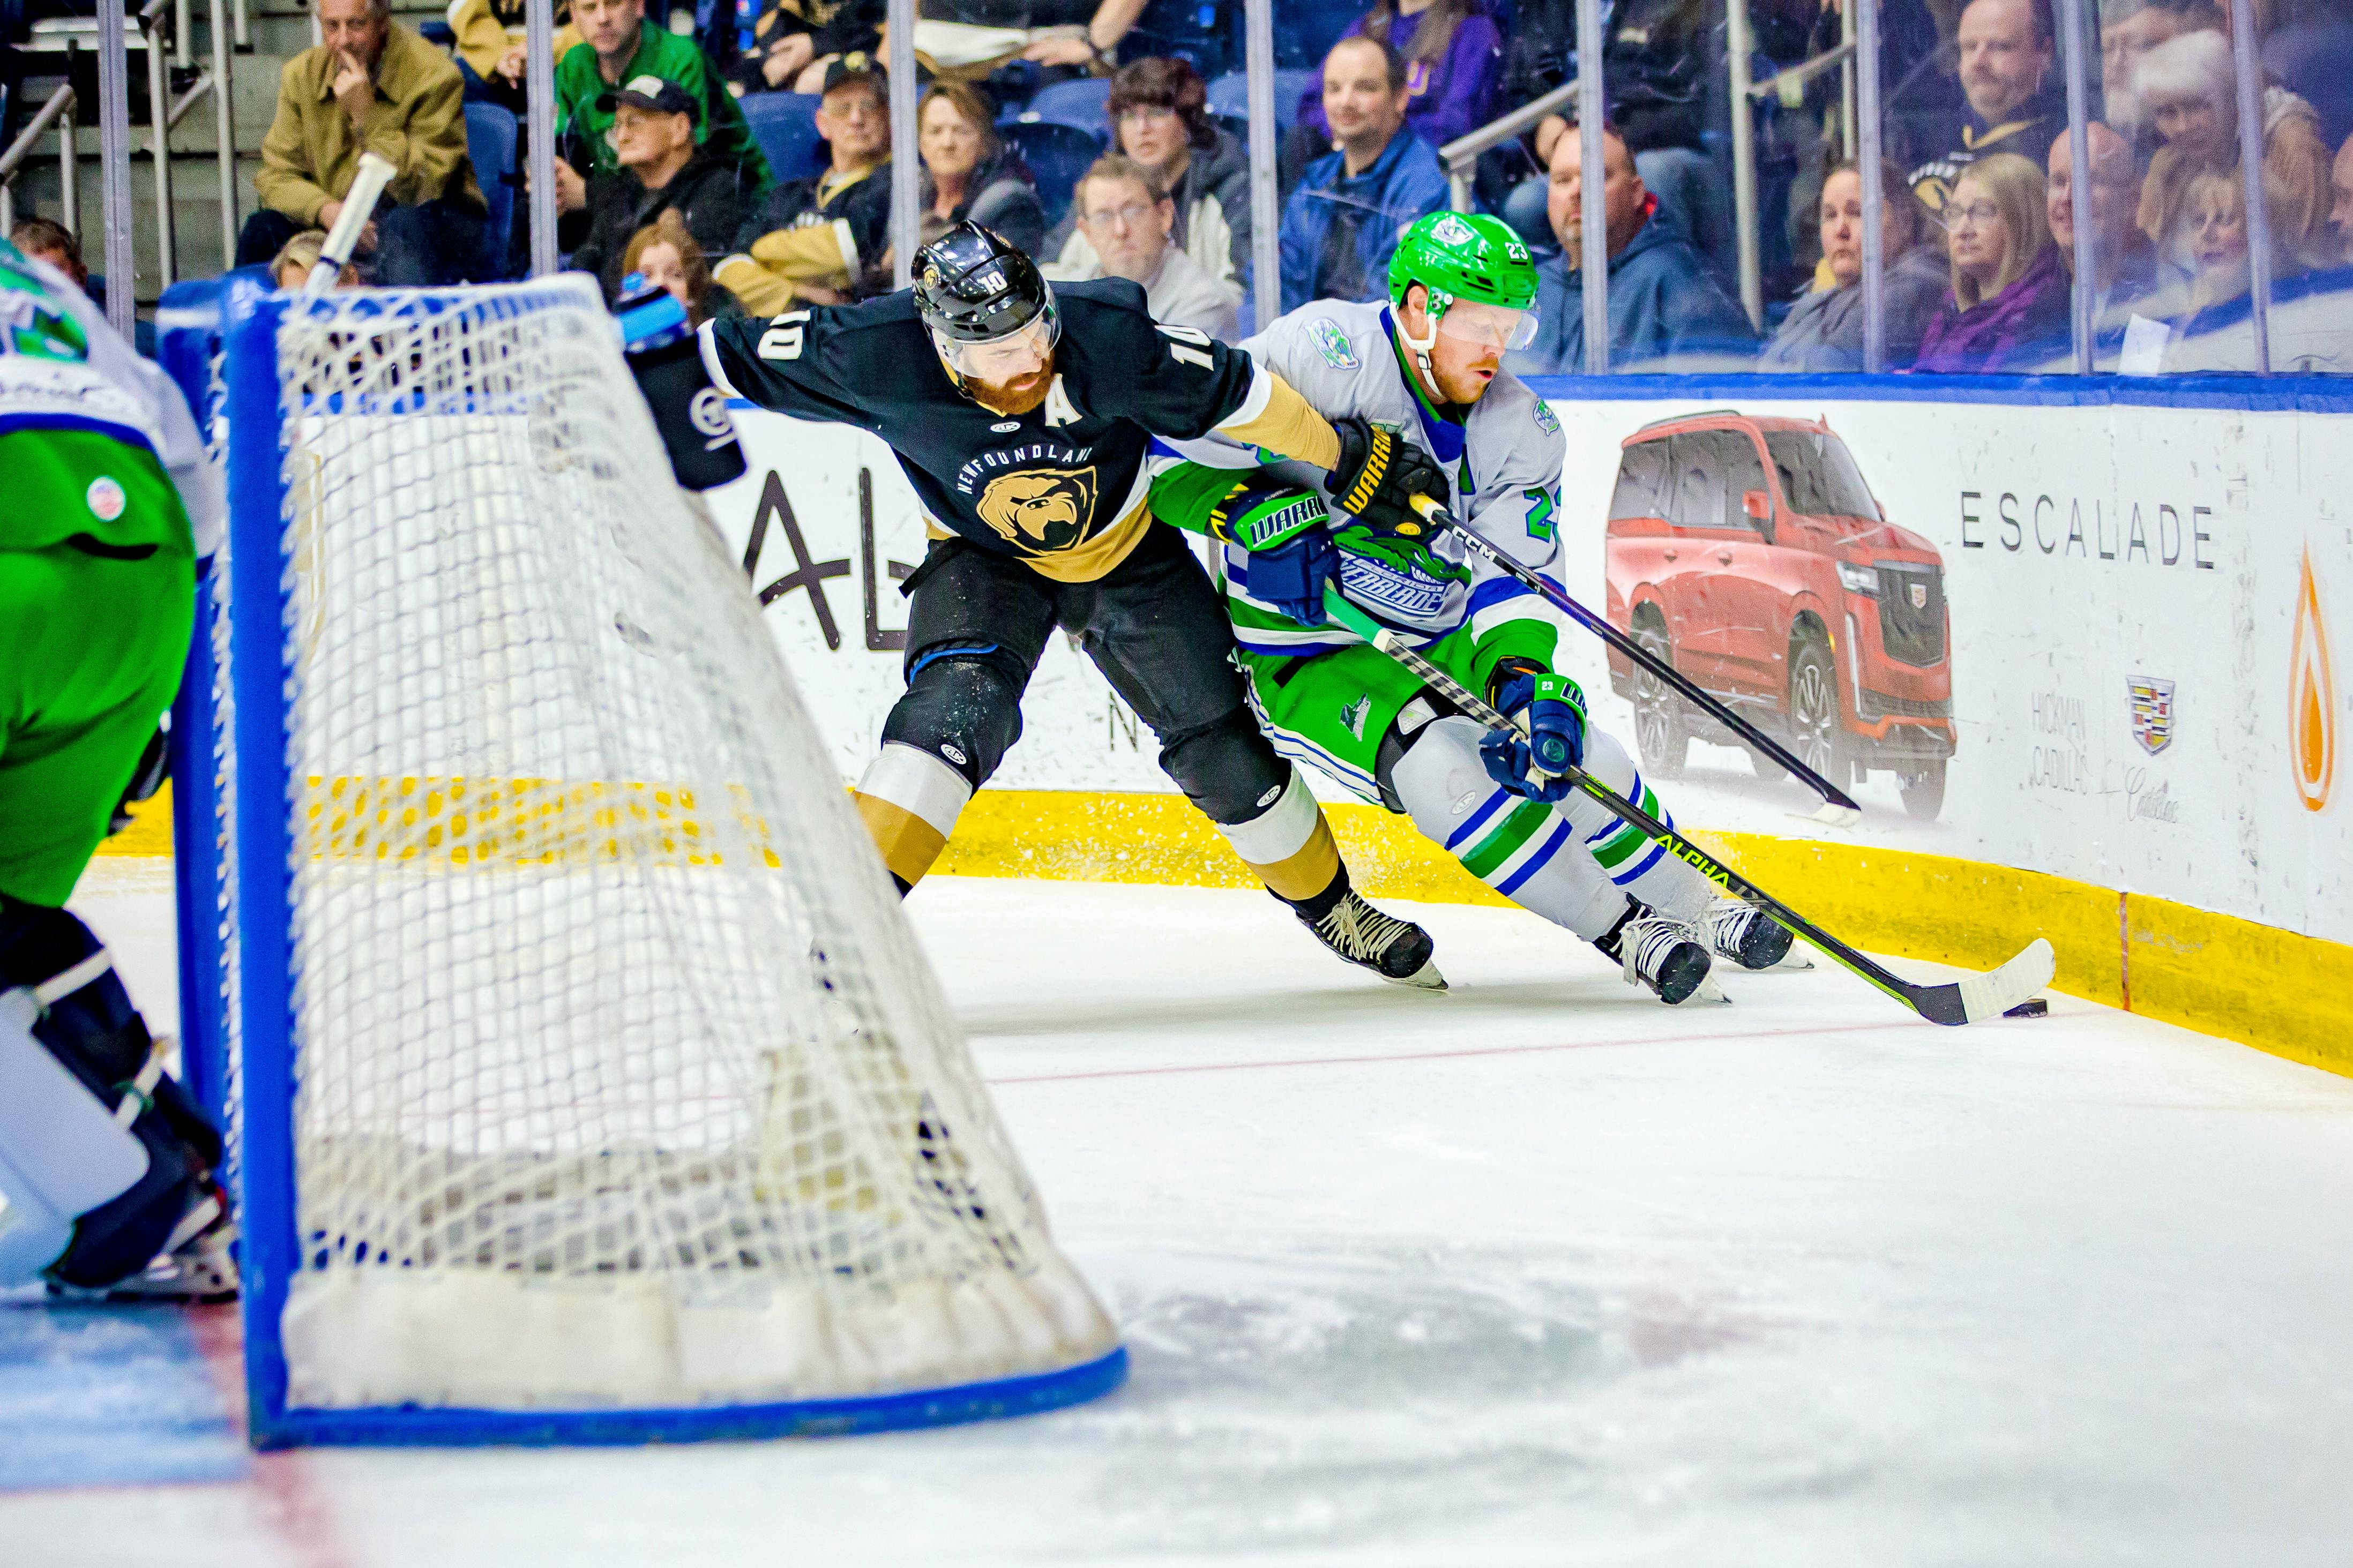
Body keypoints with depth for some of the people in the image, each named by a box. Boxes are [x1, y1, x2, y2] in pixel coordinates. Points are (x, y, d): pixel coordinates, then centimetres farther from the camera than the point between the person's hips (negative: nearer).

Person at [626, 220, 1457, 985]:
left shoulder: (1106, 337, -33)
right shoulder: (881, 358, -34)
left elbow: (1233, 392, -19)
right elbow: (746, 353, -19)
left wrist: (1355, 458, -9)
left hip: (1129, 551, 1)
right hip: (984, 557, -1)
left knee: (1218, 740, 4)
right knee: (960, 700, -30)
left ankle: (1329, 905, 29)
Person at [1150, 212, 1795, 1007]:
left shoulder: (1519, 428, -4)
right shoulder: (1327, 354, -21)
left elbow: (1515, 579, -9)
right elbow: (1179, 435, -21)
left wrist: (1528, 680, -28)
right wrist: (1264, 517, -34)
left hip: (1439, 642, 6)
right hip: (1305, 660, -6)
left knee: (1577, 756, -4)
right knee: (1442, 764, -28)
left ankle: (1697, 911, 21)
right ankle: (1620, 928, -15)